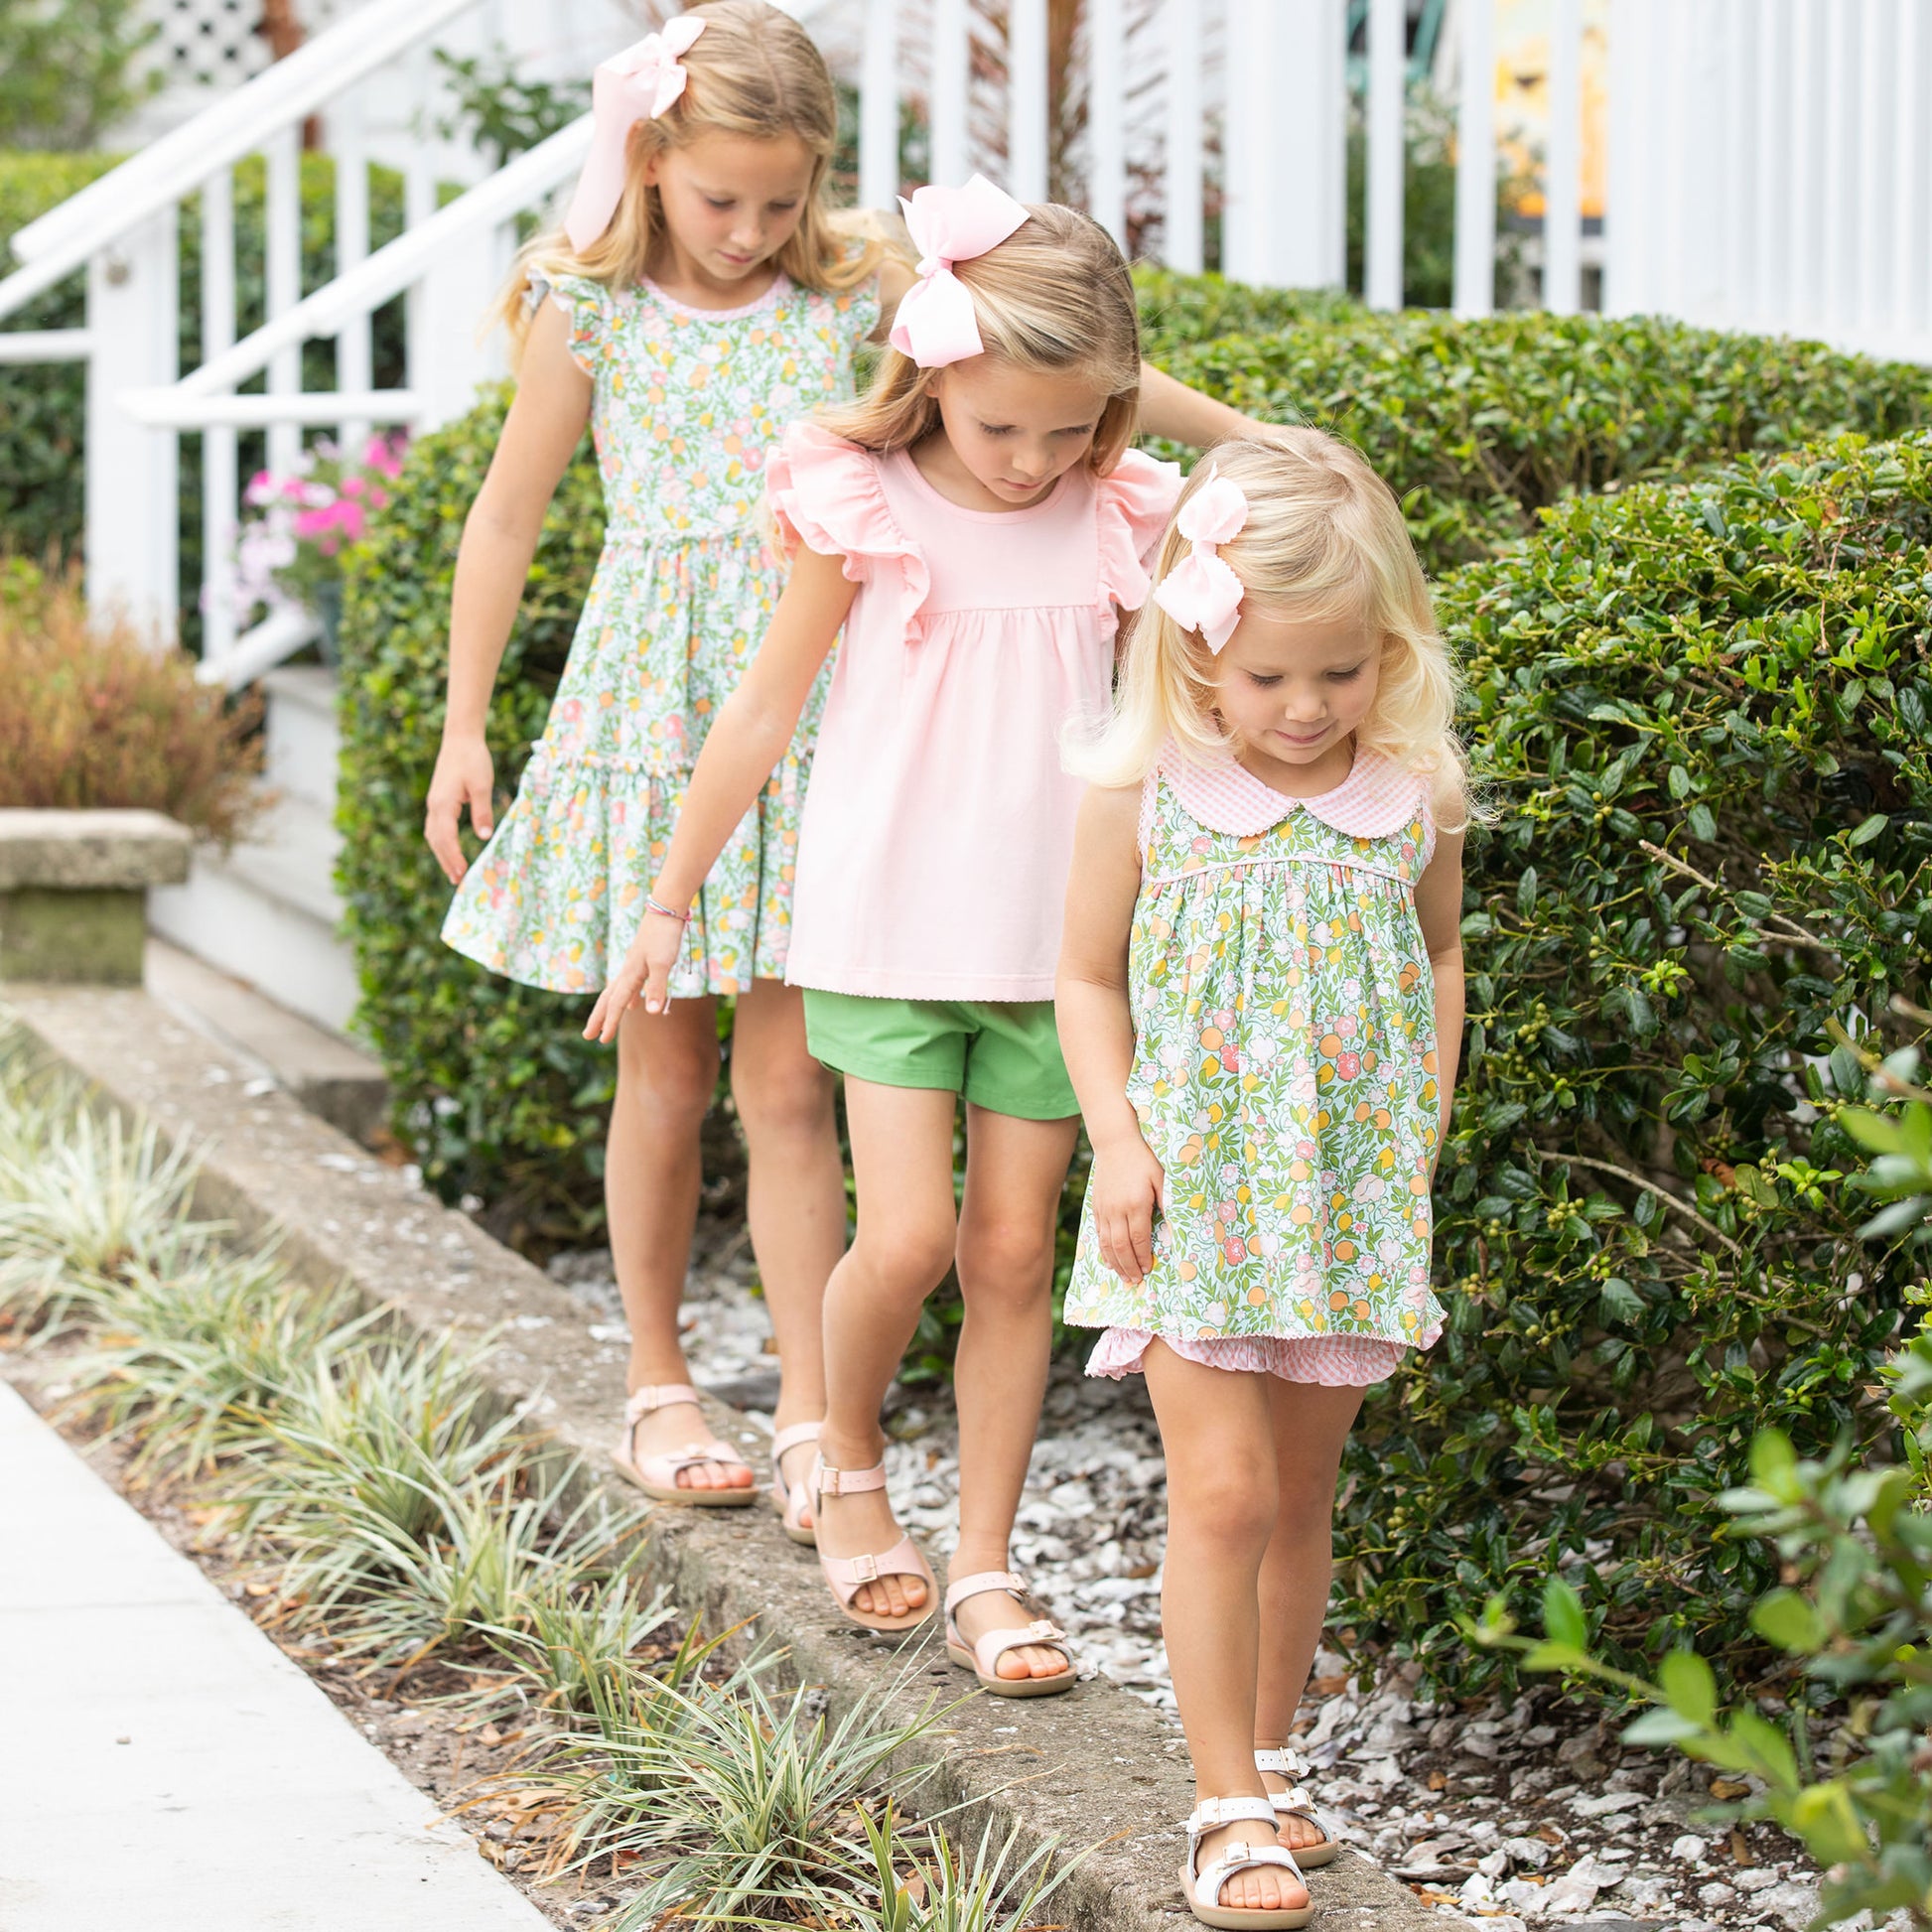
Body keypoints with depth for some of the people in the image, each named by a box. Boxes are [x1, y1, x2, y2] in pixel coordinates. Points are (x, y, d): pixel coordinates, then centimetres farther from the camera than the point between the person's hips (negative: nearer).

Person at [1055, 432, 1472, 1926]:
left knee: (1302, 1494, 11)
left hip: (1351, 1191, 2)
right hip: (1193, 1188, -2)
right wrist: (1117, 1140, -8)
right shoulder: (1144, 794, -8)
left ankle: (1267, 1759, 27)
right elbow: (1090, 978, 2)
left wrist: (1426, 1121, 6)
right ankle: (1230, 1808, -2)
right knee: (1224, 1490, -9)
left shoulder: (1415, 796, -2)